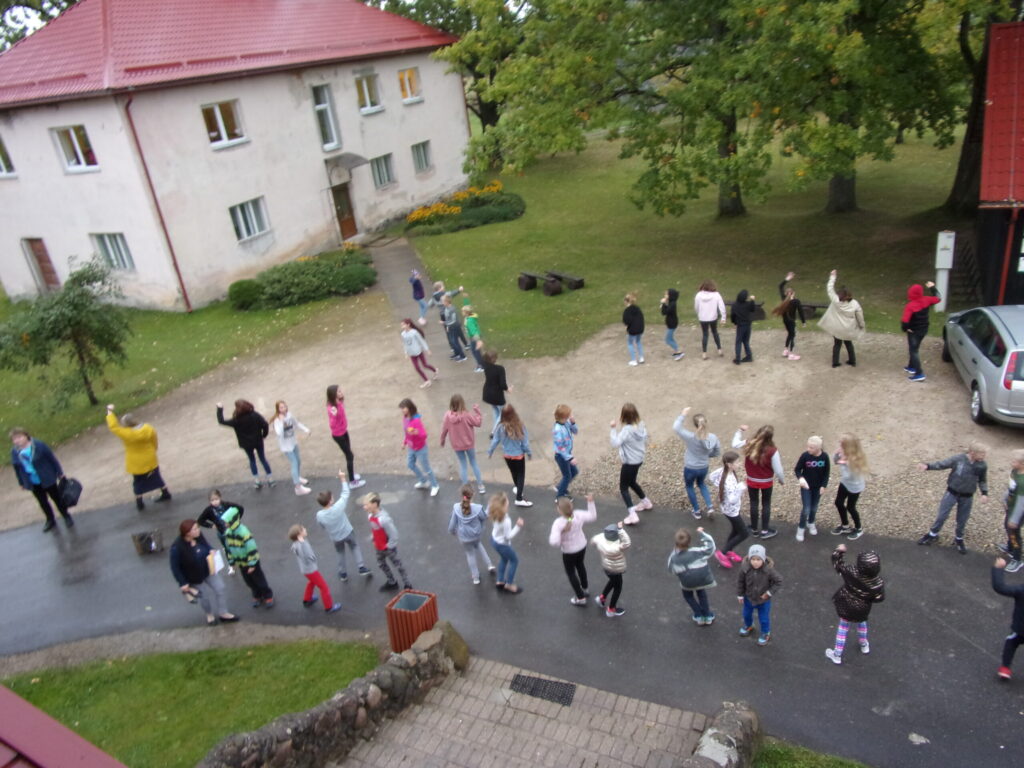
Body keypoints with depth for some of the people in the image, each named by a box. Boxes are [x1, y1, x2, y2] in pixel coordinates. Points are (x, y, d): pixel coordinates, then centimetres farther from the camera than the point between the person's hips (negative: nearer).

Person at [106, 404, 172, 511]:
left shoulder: (126, 434, -28)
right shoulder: (148, 429, -16)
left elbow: (113, 426, -18)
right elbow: (154, 442, -2)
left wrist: (110, 412, -8)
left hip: (137, 463, -3)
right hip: (150, 460, 3)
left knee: (138, 482, 16)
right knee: (156, 477, 22)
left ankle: (139, 503, 25)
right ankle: (166, 494, 33)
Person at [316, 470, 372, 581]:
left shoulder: (319, 515, -28)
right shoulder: (338, 507, -35)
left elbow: (323, 527, -8)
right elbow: (346, 493, -22)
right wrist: (343, 478, -14)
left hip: (335, 538, 2)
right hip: (348, 532, -2)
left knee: (340, 553, 27)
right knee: (355, 547, 25)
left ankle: (343, 574, 40)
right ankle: (362, 568, 20)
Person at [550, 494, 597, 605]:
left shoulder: (558, 523, -35)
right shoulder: (578, 515, -22)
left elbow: (554, 542, -40)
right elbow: (592, 517, -3)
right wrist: (591, 502, -2)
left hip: (569, 552, -5)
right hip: (582, 547, 5)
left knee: (571, 573, 20)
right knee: (580, 565, 33)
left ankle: (580, 598, 31)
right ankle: (585, 588, 56)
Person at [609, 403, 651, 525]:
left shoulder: (627, 430, -28)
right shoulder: (641, 425, -5)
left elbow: (615, 443, -34)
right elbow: (645, 439, 8)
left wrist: (613, 429, -28)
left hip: (629, 463, -8)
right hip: (639, 459, 8)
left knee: (623, 488, 4)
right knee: (632, 482, 31)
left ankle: (632, 515, -3)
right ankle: (646, 502, 46)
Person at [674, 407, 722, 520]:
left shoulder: (690, 437, -31)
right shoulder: (713, 438, -19)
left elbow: (676, 427, -21)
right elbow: (717, 453, -3)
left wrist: (683, 415, -11)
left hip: (690, 468, -3)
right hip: (704, 468, 3)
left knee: (689, 486, 26)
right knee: (701, 483, 34)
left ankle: (696, 511, 37)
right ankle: (709, 506, 25)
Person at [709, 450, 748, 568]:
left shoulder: (722, 470, -13)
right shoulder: (729, 481, -38)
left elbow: (713, 476, 7)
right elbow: (732, 500, -39)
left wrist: (719, 488, 7)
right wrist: (741, 488, -36)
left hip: (727, 507, 8)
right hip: (731, 509, -8)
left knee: (736, 530, 26)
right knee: (744, 533, 7)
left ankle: (729, 551, 44)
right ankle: (722, 553, 15)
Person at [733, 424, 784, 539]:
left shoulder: (749, 445, -18)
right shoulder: (772, 451, -26)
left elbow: (735, 444, 3)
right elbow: (778, 470, -18)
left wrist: (740, 431, 14)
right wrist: (782, 480, 2)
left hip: (752, 480, 2)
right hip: (766, 482, -2)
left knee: (754, 503, 18)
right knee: (766, 504, 18)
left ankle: (754, 530, 31)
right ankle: (765, 530, 27)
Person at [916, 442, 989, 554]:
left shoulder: (982, 466, -11)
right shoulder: (958, 459, -21)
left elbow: (983, 481, 4)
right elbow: (942, 464, -14)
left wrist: (984, 493, -8)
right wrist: (927, 466, -28)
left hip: (967, 497, 2)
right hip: (952, 493, -2)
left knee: (962, 520, 15)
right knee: (942, 515, 6)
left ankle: (958, 539, 38)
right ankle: (933, 534, 27)